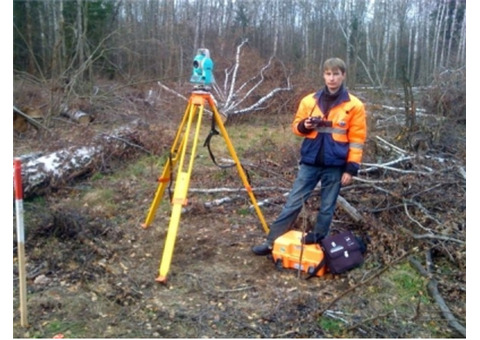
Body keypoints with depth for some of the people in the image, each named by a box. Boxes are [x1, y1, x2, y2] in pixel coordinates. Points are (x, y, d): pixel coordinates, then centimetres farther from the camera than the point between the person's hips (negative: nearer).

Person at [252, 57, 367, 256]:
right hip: (310, 162, 2)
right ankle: (272, 243, 9)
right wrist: (304, 126, -11)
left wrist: (351, 168, -8)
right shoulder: (309, 101, 4)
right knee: (293, 203, 3)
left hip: (335, 166, -2)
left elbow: (357, 139, -3)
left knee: (326, 208, 9)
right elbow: (296, 126, 12)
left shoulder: (354, 106, -3)